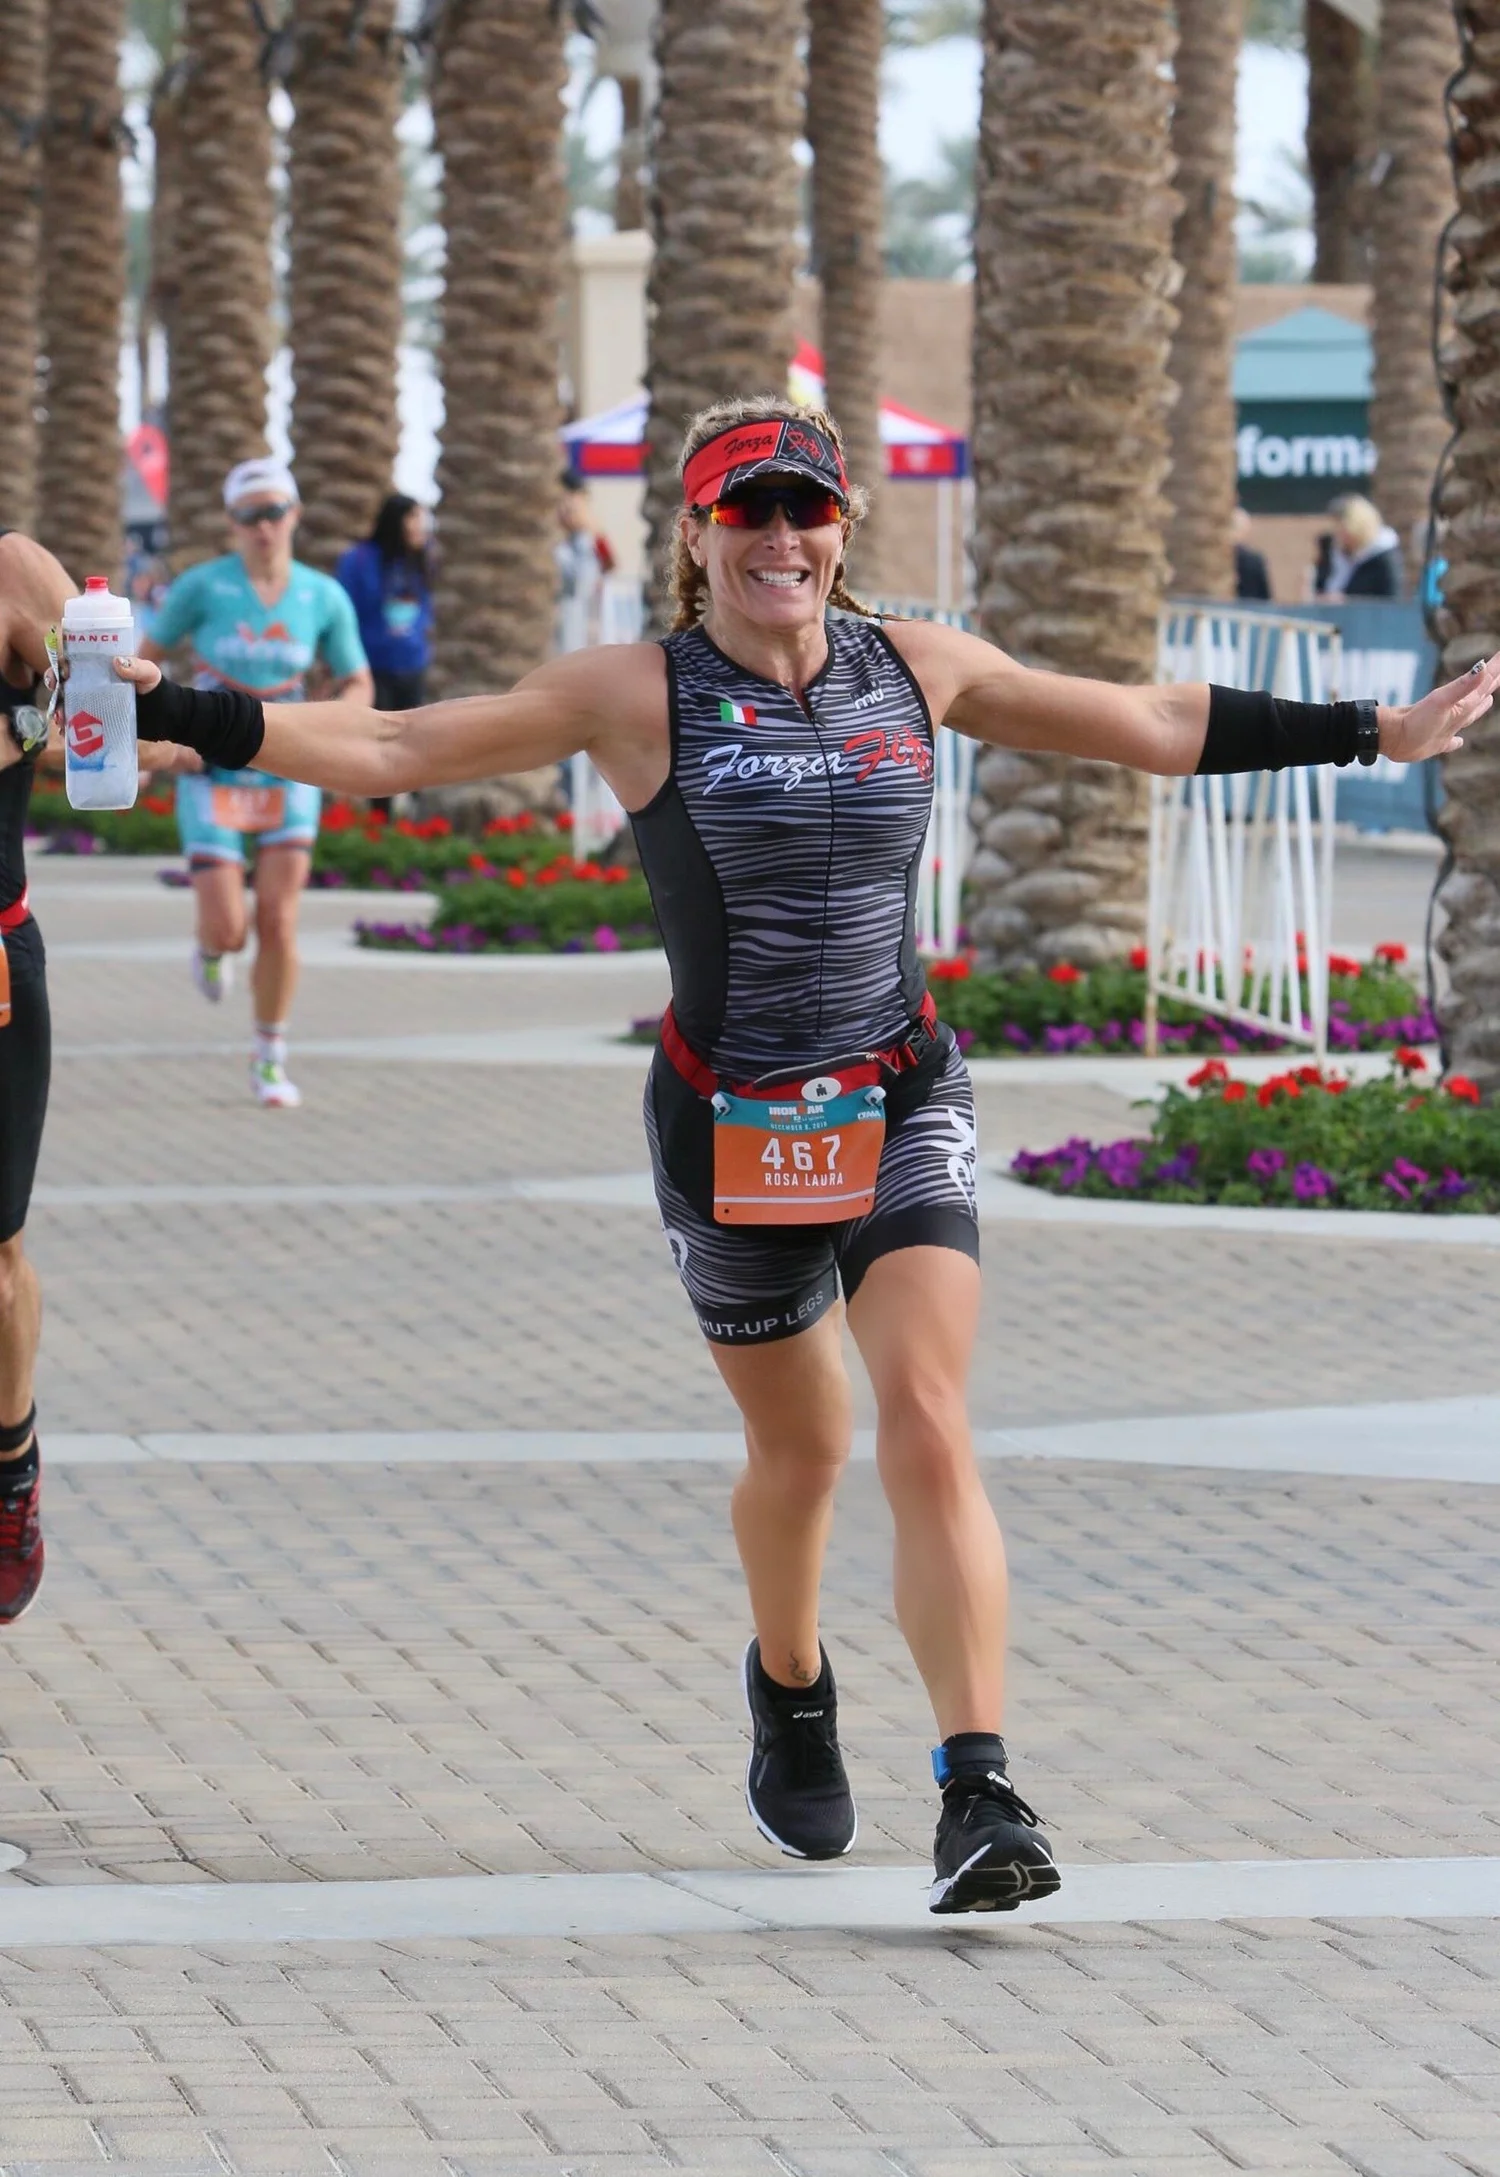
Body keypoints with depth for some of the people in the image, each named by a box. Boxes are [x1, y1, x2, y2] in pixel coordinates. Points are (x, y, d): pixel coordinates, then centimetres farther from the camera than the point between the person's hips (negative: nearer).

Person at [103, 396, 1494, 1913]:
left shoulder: (919, 671, 3)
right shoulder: (638, 696, -4)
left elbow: (1157, 727, 14)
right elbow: (388, 750, -5)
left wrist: (1373, 732, 17)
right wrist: (173, 714, -14)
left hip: (902, 1106, 1)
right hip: (729, 1126, -1)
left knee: (929, 1428, -16)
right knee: (798, 1447, 12)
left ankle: (980, 1796, -21)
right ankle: (789, 1689, 45)